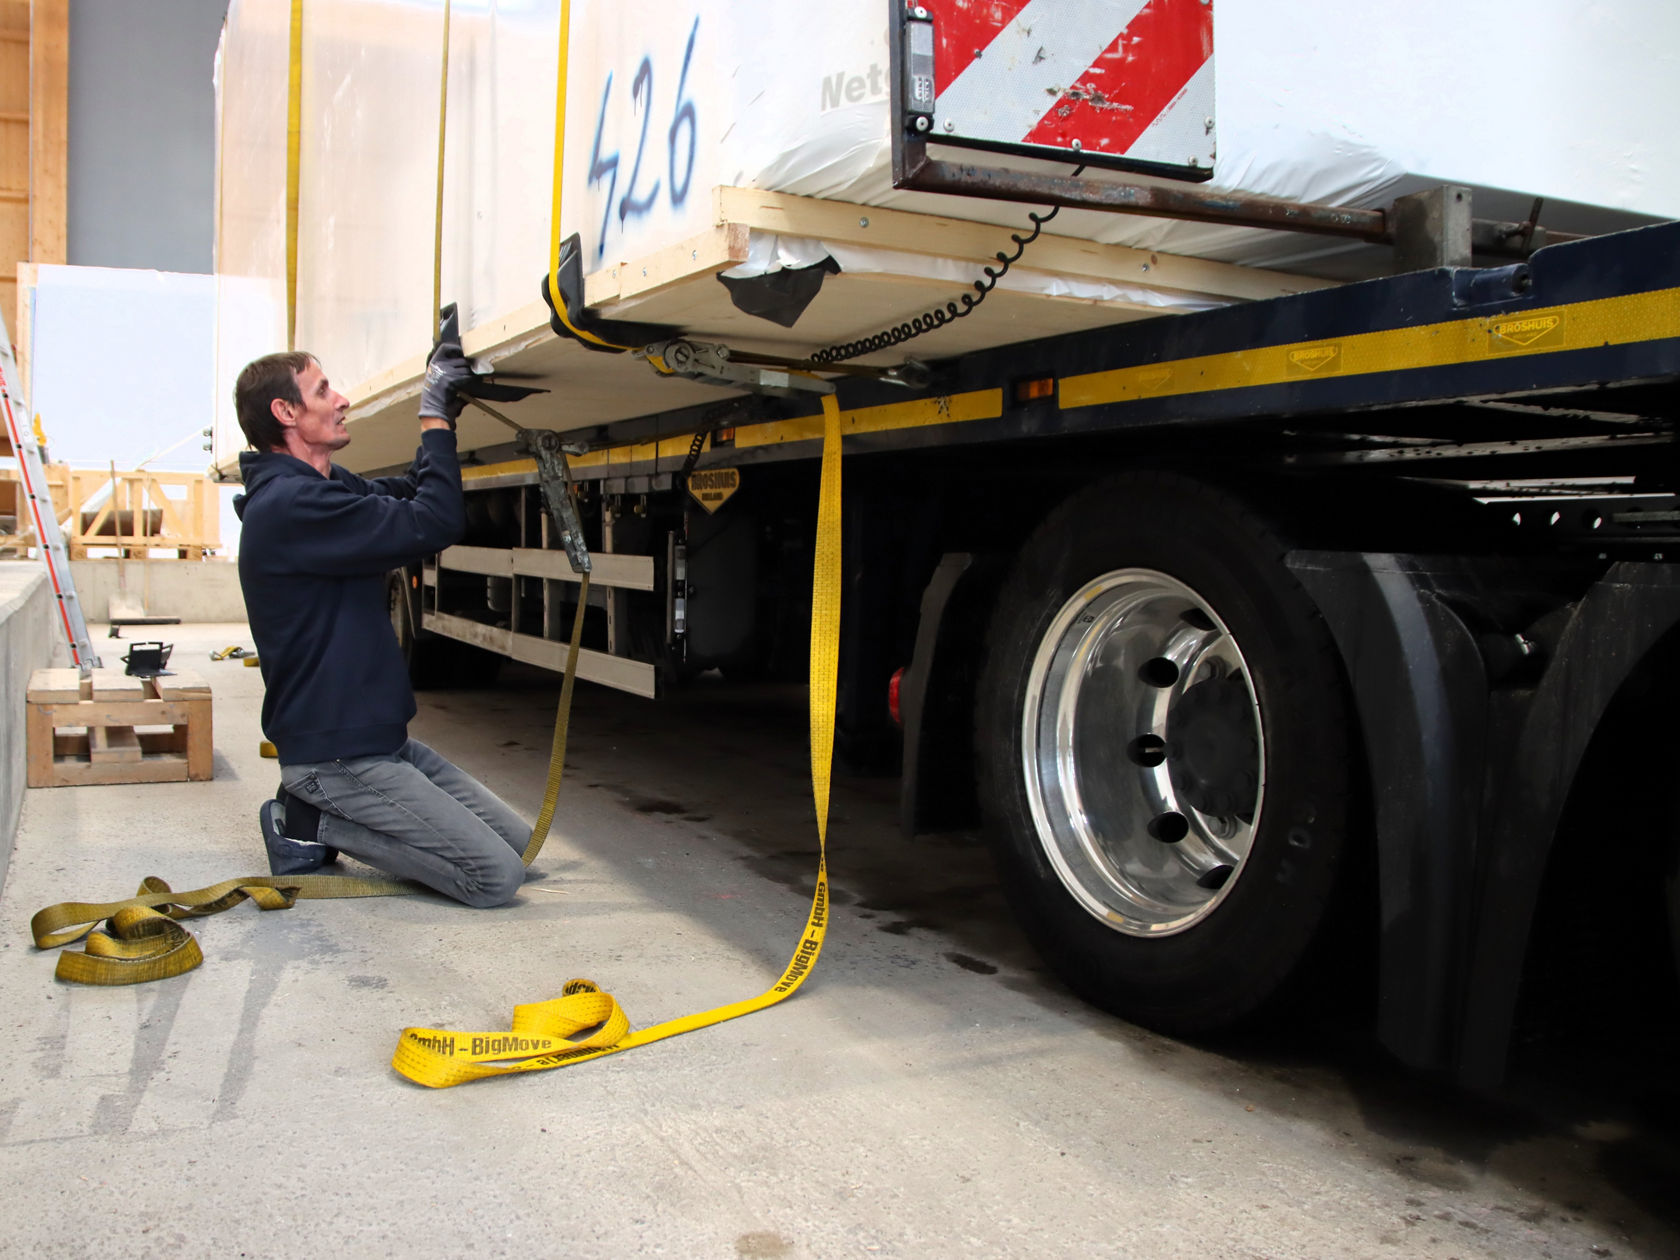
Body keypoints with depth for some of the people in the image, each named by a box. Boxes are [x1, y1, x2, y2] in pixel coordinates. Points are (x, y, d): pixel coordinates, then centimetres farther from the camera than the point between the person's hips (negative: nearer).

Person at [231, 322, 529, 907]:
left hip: (381, 740, 10)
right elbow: (432, 524, -25)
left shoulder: (327, 488, 12)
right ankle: (311, 824, -2)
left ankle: (317, 812, 11)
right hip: (336, 757, -10)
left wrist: (445, 406, 14)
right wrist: (434, 417, -14)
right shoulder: (289, 505, -20)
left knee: (519, 841, 6)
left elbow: (410, 491, 26)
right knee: (497, 876, -15)